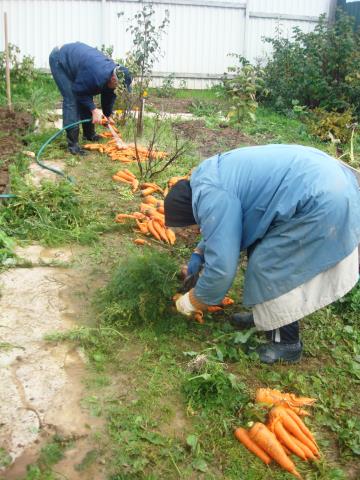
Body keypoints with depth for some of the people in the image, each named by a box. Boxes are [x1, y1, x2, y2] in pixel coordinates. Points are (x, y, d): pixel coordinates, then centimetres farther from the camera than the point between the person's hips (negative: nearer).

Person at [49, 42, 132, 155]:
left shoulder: (113, 72, -11)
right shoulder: (96, 74, -38)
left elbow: (109, 96, 5)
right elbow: (79, 91, -24)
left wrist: (107, 116, 10)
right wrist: (94, 109, -23)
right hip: (59, 60, -8)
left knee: (84, 101, 9)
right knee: (71, 100, -16)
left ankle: (89, 134, 26)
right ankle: (72, 144, -15)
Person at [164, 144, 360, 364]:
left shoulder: (211, 197, -19)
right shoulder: (210, 176, 13)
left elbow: (221, 267, -17)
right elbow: (220, 229, 32)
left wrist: (193, 302, -2)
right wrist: (199, 253, 26)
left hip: (322, 204, -11)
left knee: (268, 269, -1)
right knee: (261, 254, 17)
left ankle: (285, 343, 17)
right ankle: (266, 316, 34)